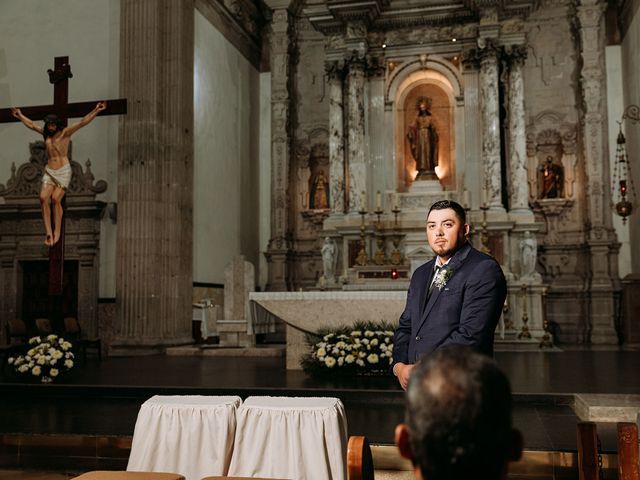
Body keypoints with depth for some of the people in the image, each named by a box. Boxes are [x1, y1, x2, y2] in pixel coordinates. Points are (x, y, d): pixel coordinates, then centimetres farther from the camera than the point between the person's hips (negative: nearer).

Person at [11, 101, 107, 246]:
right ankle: (48, 232, -19)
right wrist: (20, 116, 42)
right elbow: (31, 124, 31)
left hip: (63, 170, -5)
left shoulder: (66, 132, 1)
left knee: (55, 199, -18)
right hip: (49, 171, 5)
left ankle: (57, 232, -7)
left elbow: (83, 122, -7)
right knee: (43, 197, -16)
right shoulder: (46, 133, 16)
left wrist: (96, 110, -15)